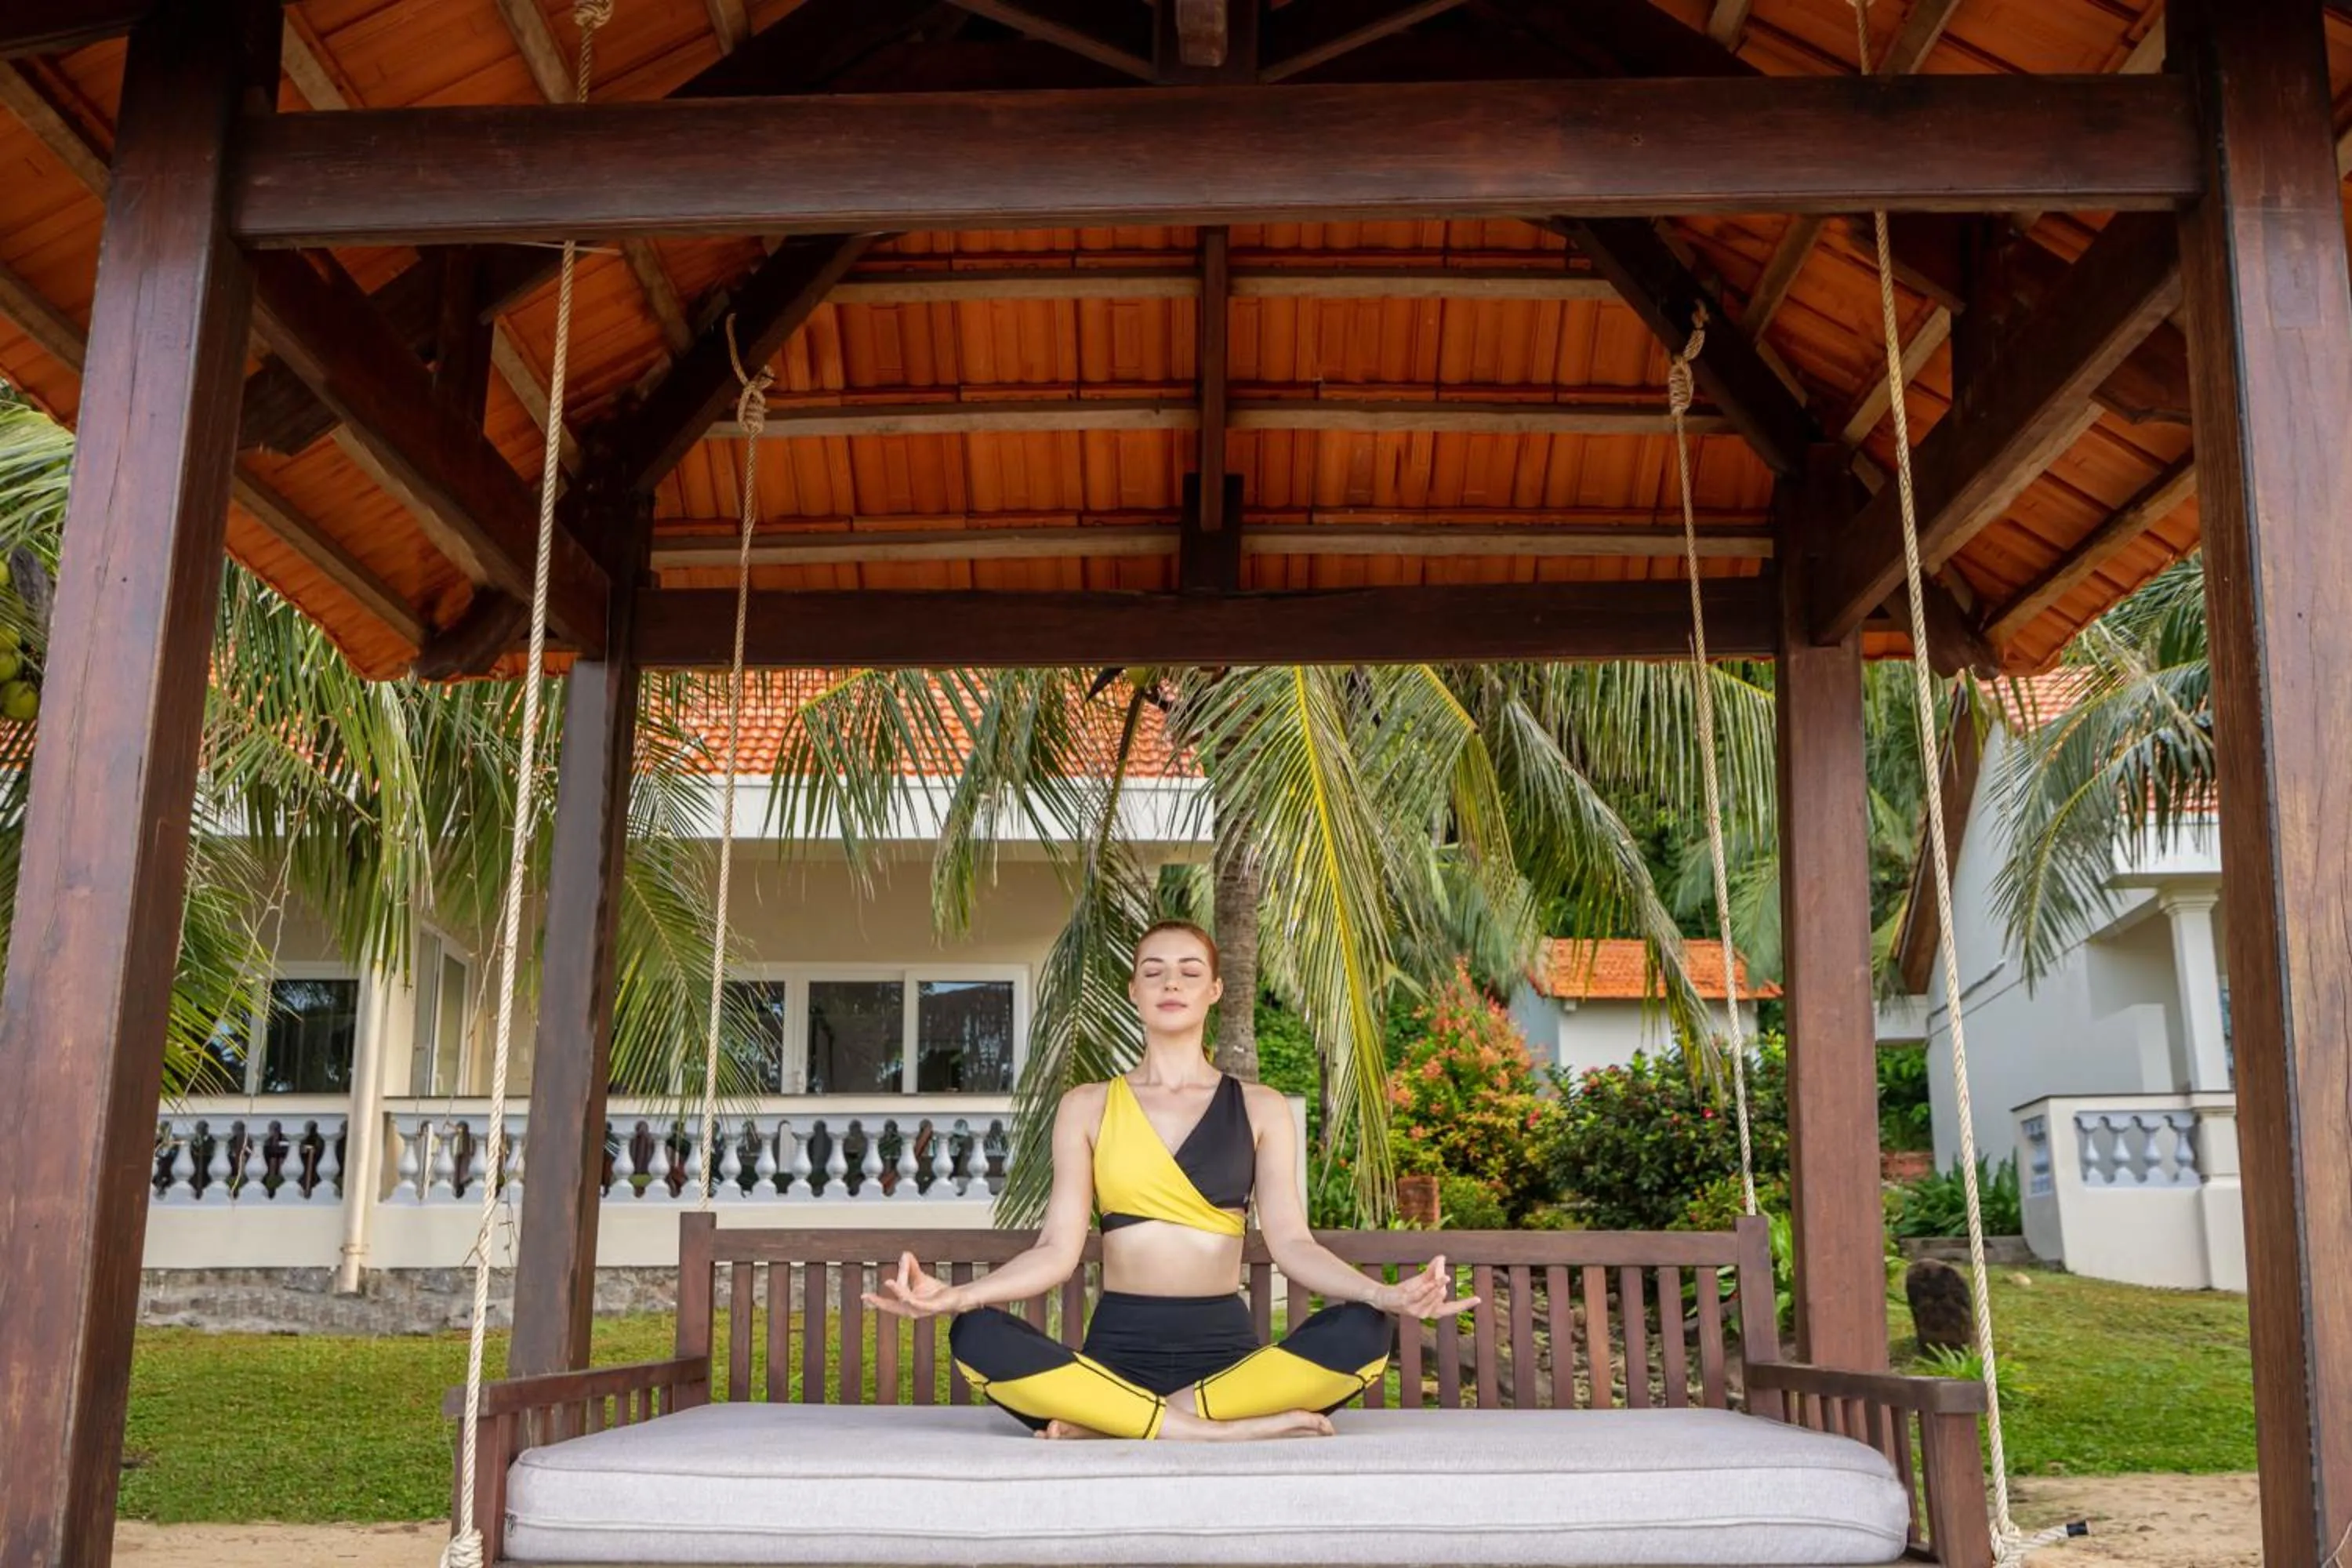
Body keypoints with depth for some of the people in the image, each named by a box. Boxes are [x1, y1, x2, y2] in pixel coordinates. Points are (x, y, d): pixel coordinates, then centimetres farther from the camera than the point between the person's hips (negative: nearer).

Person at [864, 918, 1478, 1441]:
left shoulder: (1260, 1109, 11)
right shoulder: (1087, 1107, 11)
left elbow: (1291, 1243, 0)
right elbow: (1057, 1250, 2)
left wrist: (1383, 1293, -20)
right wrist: (953, 1294, -16)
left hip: (1224, 1346, 1)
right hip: (1118, 1347, 0)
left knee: (1363, 1332, -29)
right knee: (977, 1337, -29)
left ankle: (1107, 1419, -28)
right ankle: (1213, 1428, -31)